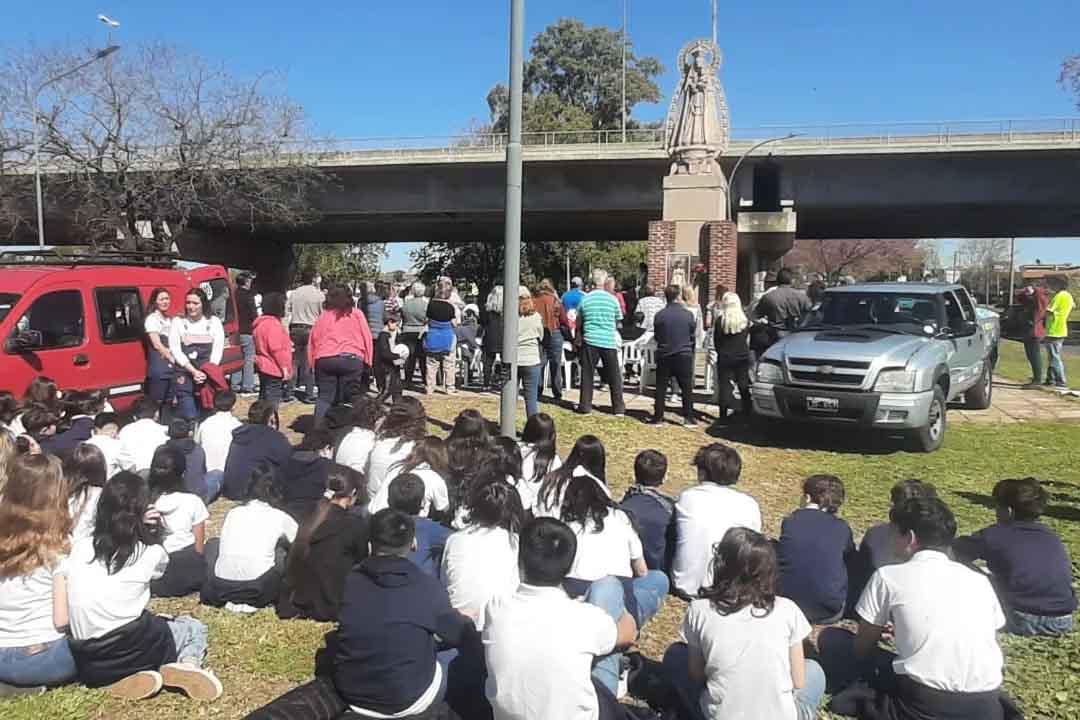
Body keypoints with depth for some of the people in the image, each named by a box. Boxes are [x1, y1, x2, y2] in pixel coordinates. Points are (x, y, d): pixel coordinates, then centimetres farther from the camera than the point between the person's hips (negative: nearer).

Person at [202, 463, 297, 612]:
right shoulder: (280, 517, 9)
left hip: (220, 591, 3)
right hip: (258, 592, -3)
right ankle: (253, 600, 8)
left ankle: (229, 599, 16)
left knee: (213, 544, 30)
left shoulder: (232, 513, 15)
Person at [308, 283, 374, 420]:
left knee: (325, 397, 7)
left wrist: (312, 362, 17)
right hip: (351, 360, -1)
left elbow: (313, 339, 11)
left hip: (325, 360, 2)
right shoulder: (357, 314, 7)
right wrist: (367, 361, 10)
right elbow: (366, 338, 4)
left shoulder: (324, 315, 11)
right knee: (346, 398, 5)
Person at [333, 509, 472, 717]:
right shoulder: (427, 587, -20)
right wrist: (467, 621, 21)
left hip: (350, 695, 4)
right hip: (407, 700, -4)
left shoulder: (348, 582, -11)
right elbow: (459, 635, -3)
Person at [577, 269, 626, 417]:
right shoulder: (612, 299, -3)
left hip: (590, 340, 0)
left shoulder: (585, 299, -2)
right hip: (609, 342, 0)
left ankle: (585, 406, 12)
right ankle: (619, 408, 11)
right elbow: (618, 320, 9)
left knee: (587, 374, 9)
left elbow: (578, 323, 8)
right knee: (614, 376, 8)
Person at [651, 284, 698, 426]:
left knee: (660, 387, 9)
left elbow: (656, 335, 3)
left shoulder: (659, 315, -9)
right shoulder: (688, 314, -9)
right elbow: (693, 334, 3)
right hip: (684, 355, 0)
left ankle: (658, 416, 9)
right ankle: (688, 417, 10)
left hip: (664, 355, 0)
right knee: (687, 388, 9)